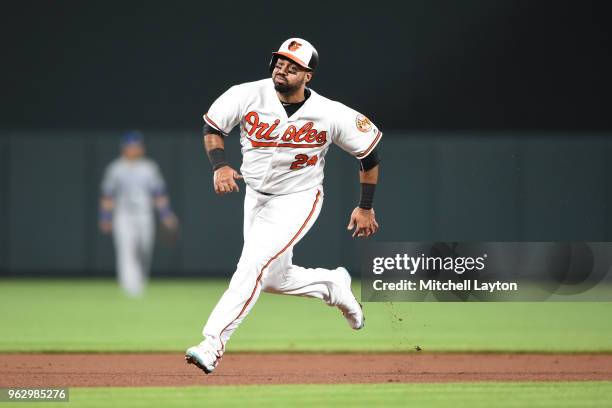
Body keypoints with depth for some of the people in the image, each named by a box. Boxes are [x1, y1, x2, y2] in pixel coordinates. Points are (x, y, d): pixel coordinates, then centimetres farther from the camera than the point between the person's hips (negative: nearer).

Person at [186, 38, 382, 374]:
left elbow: (369, 149, -4)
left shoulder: (330, 114, -19)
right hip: (255, 196, 5)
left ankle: (213, 343, -23)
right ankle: (332, 284, 41)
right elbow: (212, 126, -1)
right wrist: (220, 166, -20)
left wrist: (365, 207, -1)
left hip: (298, 199, -5)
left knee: (253, 264, -21)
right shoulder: (248, 96, -15)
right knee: (275, 279, 13)